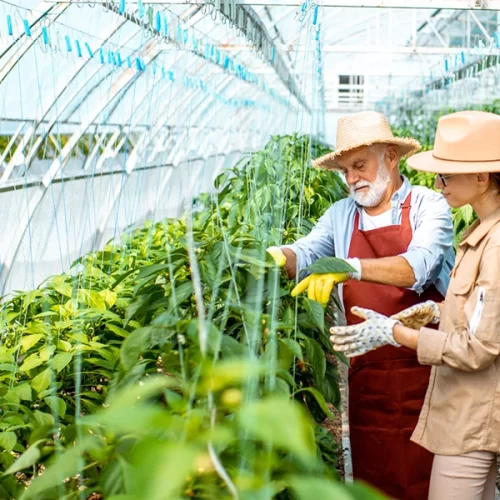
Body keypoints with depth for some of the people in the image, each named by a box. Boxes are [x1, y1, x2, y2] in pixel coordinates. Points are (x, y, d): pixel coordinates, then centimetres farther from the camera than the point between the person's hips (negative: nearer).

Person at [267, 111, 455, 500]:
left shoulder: (427, 205, -6)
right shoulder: (341, 215, 9)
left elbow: (418, 266, -22)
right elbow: (305, 254, 3)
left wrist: (351, 267, -37)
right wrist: (278, 257, -20)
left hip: (426, 367, -3)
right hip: (368, 374, 4)